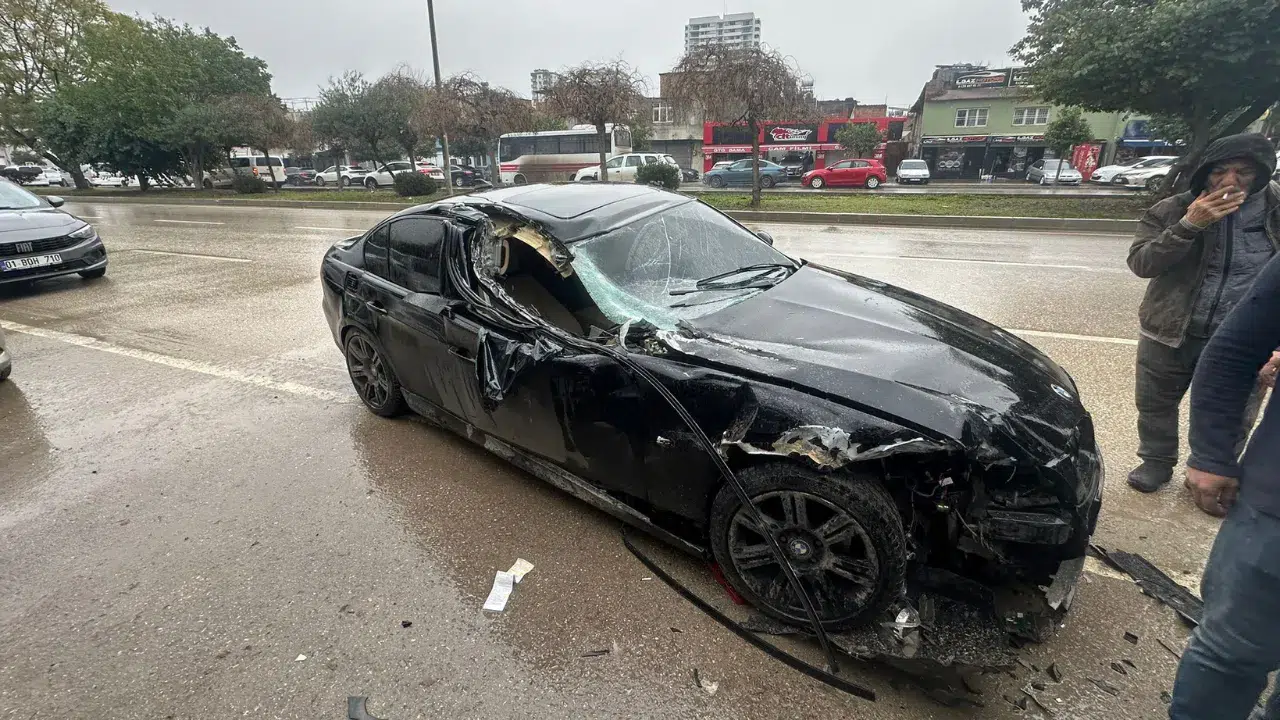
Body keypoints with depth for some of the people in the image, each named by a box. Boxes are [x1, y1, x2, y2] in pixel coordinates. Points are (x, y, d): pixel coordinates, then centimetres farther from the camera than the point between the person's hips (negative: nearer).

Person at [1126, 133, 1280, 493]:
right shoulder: (1172, 210, -7)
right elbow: (1140, 262, -18)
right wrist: (1189, 225, -29)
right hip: (1170, 335, -1)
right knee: (1155, 404, 14)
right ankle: (1157, 461, 36)